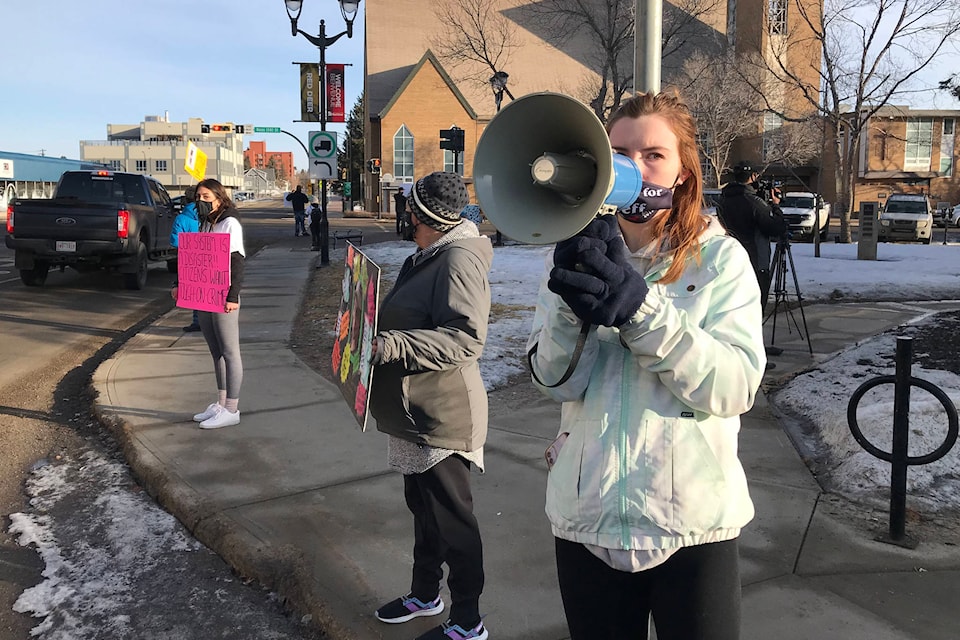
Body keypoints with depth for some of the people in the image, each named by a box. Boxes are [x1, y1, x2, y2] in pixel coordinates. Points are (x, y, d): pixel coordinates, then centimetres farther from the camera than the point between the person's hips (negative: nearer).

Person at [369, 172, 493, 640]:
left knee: (452, 519, 2)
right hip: (418, 413, 10)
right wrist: (379, 333, 15)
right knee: (423, 508, 23)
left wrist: (392, 345, -34)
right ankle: (424, 594, 42)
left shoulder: (458, 260, -19)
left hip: (442, 417, -10)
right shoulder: (427, 259, 12)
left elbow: (466, 337, -30)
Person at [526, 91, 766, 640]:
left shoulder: (720, 258, -4)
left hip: (694, 518, -2)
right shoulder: (579, 255, 3)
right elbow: (557, 382, -8)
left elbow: (735, 387, -17)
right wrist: (573, 306, -26)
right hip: (588, 515, 3)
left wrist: (638, 308, -26)